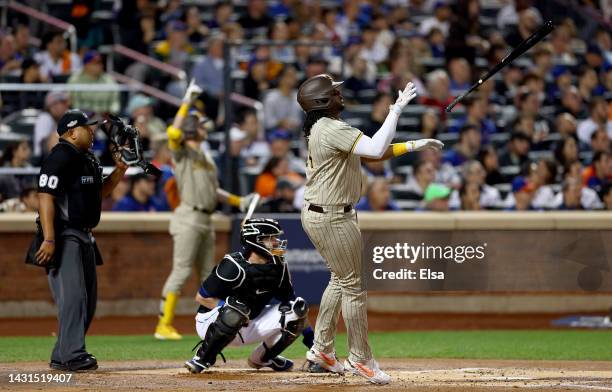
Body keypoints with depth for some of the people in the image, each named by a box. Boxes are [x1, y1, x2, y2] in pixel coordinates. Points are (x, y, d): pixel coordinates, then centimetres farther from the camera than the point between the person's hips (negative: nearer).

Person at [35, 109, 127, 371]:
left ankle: (62, 356, 15)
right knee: (73, 296, -15)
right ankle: (72, 356, -17)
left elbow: (100, 192, 26)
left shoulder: (88, 160, 15)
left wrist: (119, 171, 9)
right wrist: (48, 239, -27)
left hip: (84, 237, 10)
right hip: (64, 237, -10)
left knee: (88, 299, 10)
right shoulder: (60, 158, -14)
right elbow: (45, 197, -20)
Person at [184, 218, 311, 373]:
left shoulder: (278, 267, -5)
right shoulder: (234, 267, -25)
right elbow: (201, 298, -17)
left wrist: (308, 334, -3)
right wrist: (228, 307, -29)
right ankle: (202, 359, -23)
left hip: (251, 323, 7)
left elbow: (289, 300, 6)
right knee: (238, 307, -41)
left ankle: (262, 359, 8)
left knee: (297, 306, -9)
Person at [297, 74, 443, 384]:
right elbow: (376, 149, -33)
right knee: (354, 285, -1)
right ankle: (360, 359, 7)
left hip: (318, 215, 11)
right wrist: (397, 108, -26)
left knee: (340, 279, 21)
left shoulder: (323, 128, 11)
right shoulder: (333, 130, -21)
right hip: (332, 218, -11)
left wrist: (413, 146, 8)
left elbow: (371, 153, 13)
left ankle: (321, 351, 27)